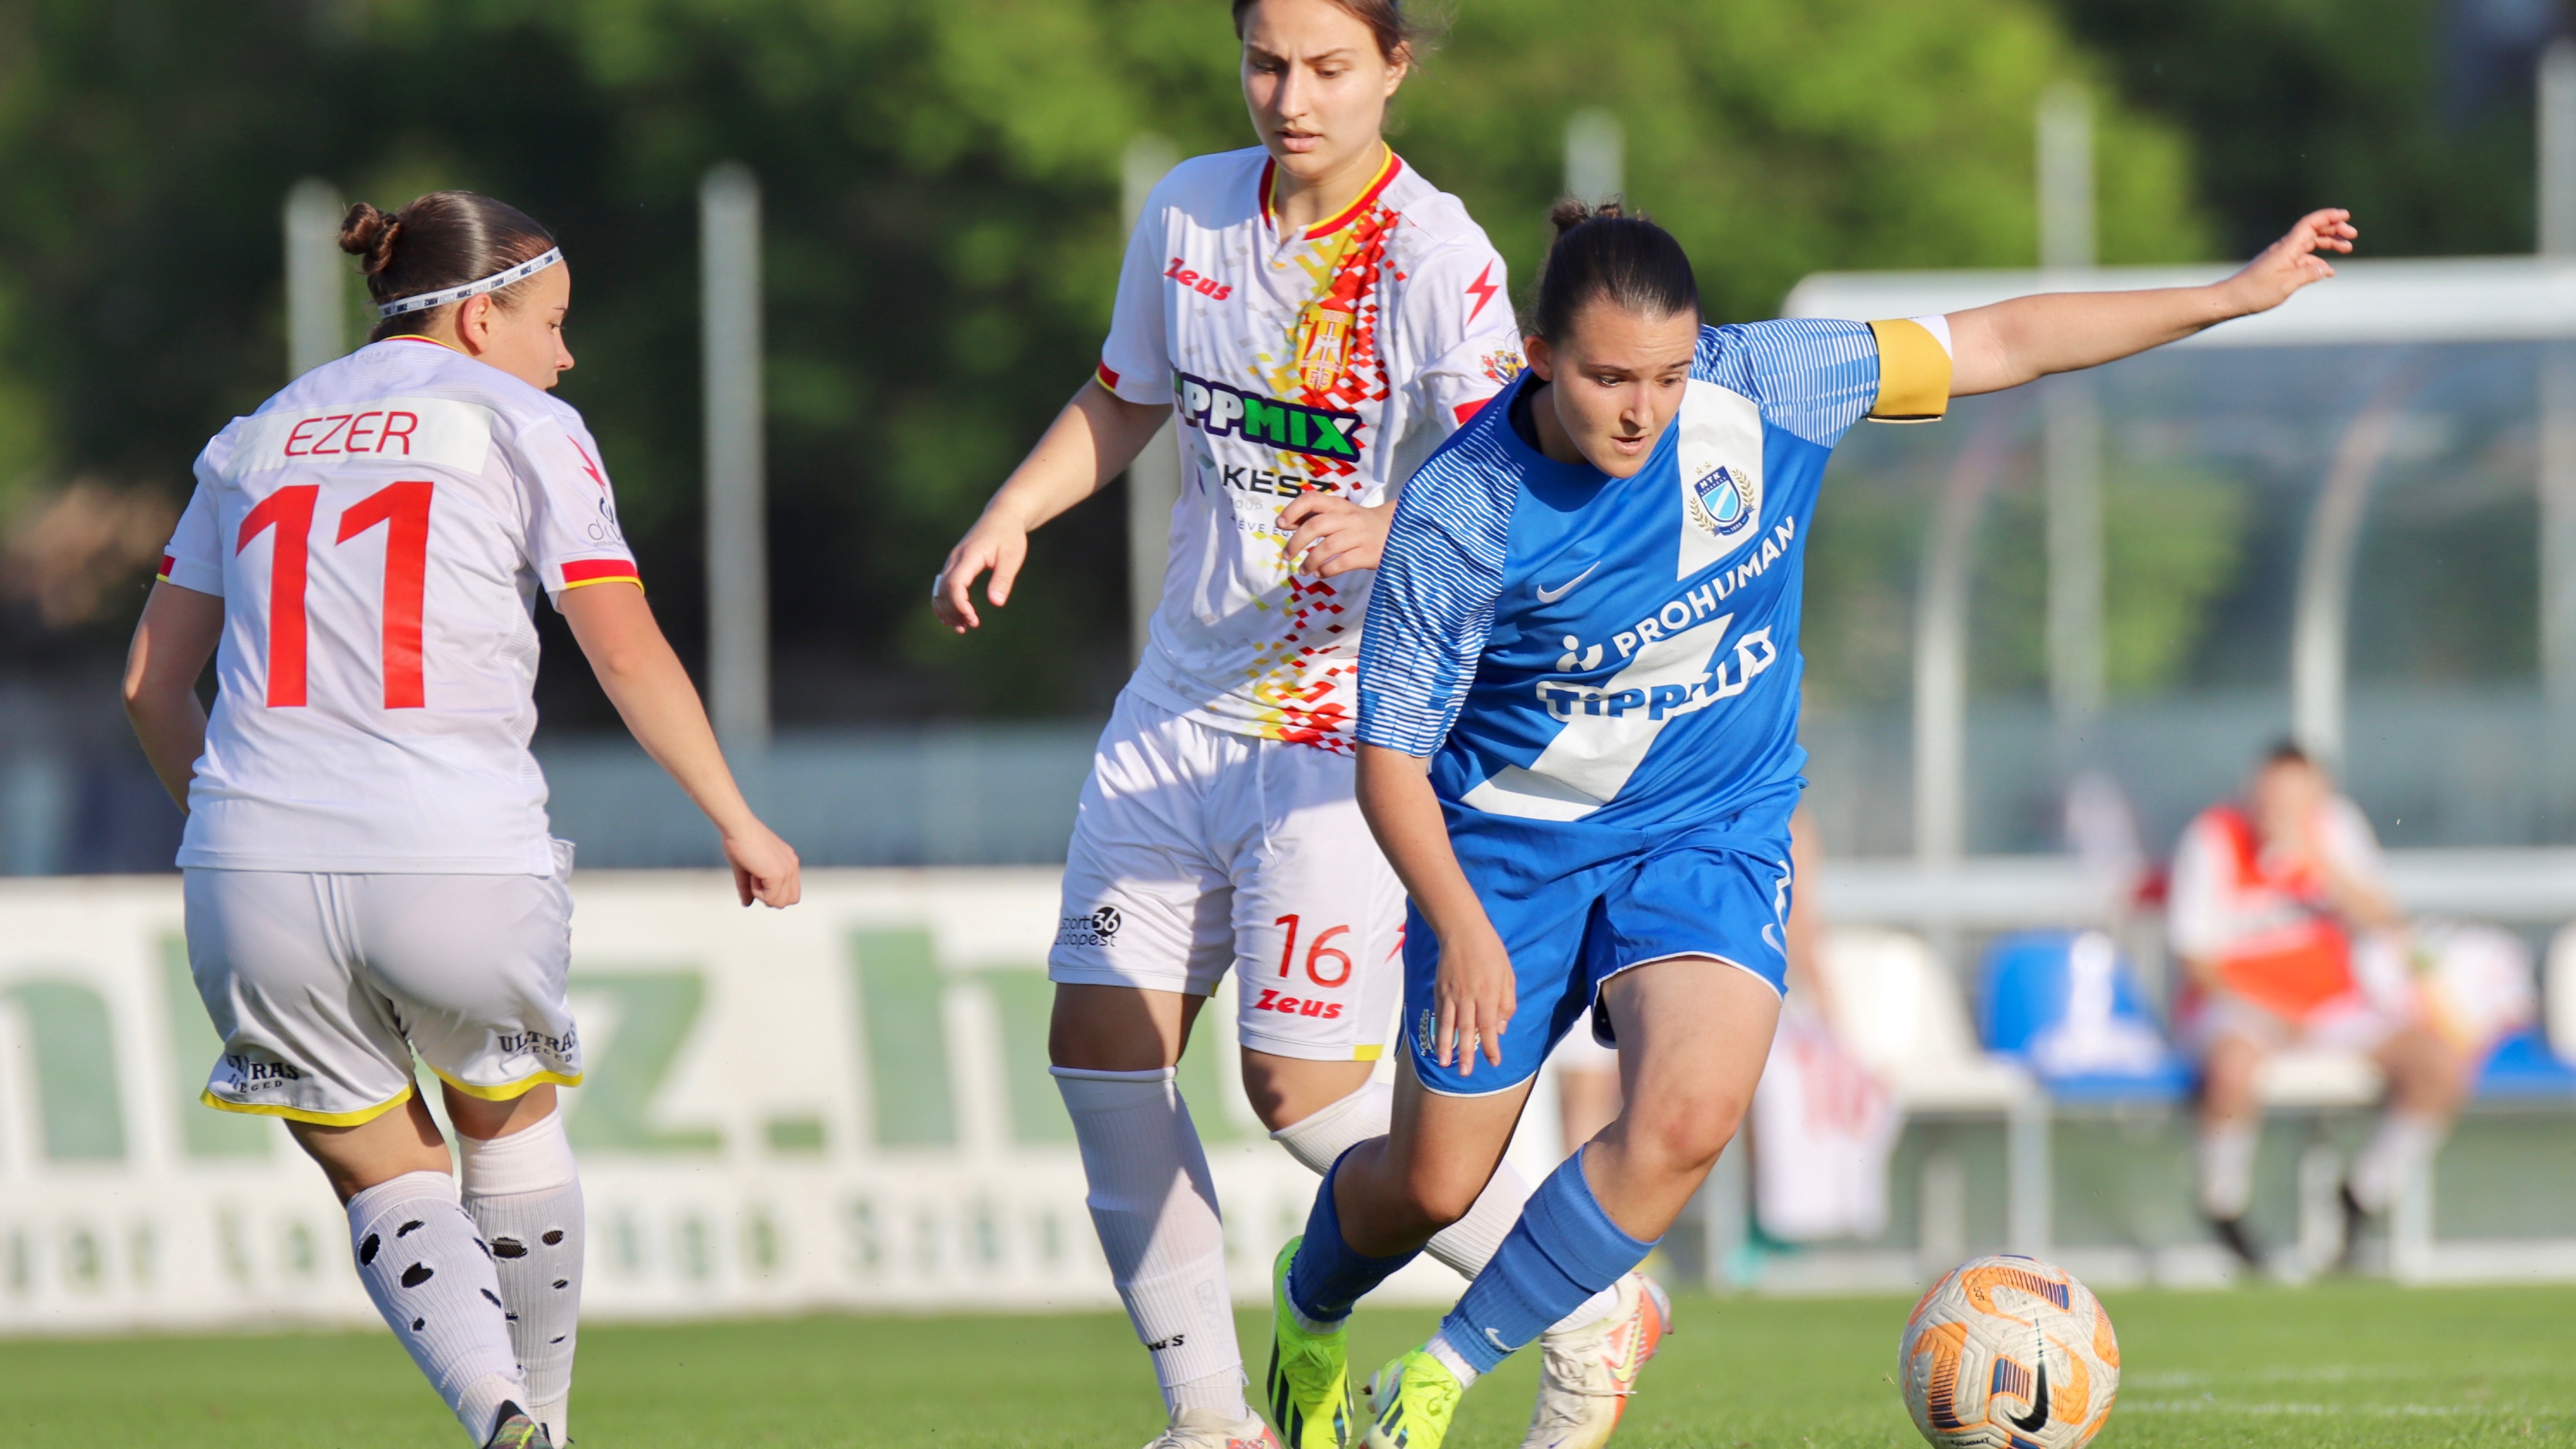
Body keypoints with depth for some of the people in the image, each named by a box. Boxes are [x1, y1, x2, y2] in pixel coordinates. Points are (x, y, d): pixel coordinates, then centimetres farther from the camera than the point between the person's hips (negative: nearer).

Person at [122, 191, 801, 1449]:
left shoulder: (256, 440, 19)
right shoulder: (523, 430, 5)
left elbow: (152, 680, 20)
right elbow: (628, 653, -2)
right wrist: (736, 824, 7)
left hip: (254, 875, 3)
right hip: (457, 870, -3)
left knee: (387, 1181, 12)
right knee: (510, 1124, 24)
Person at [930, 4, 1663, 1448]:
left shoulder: (1440, 261, -15)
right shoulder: (1190, 213, 3)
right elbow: (1124, 403, 19)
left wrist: (1395, 530, -42)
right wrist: (1012, 516, 3)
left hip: (1355, 719, -6)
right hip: (1184, 703, 6)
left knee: (1298, 1081, -10)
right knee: (1101, 1047, -1)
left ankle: (1590, 1305, 9)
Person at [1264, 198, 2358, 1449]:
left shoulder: (1752, 390, -16)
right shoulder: (1461, 519, -23)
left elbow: (1997, 344, -6)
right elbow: (1390, 756, -15)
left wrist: (2233, 296, -5)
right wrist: (1461, 926, -30)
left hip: (1712, 831, 2)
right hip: (1511, 842, -2)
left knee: (1688, 1117, -24)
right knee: (1432, 1186, 5)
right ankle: (1309, 1311, 43)